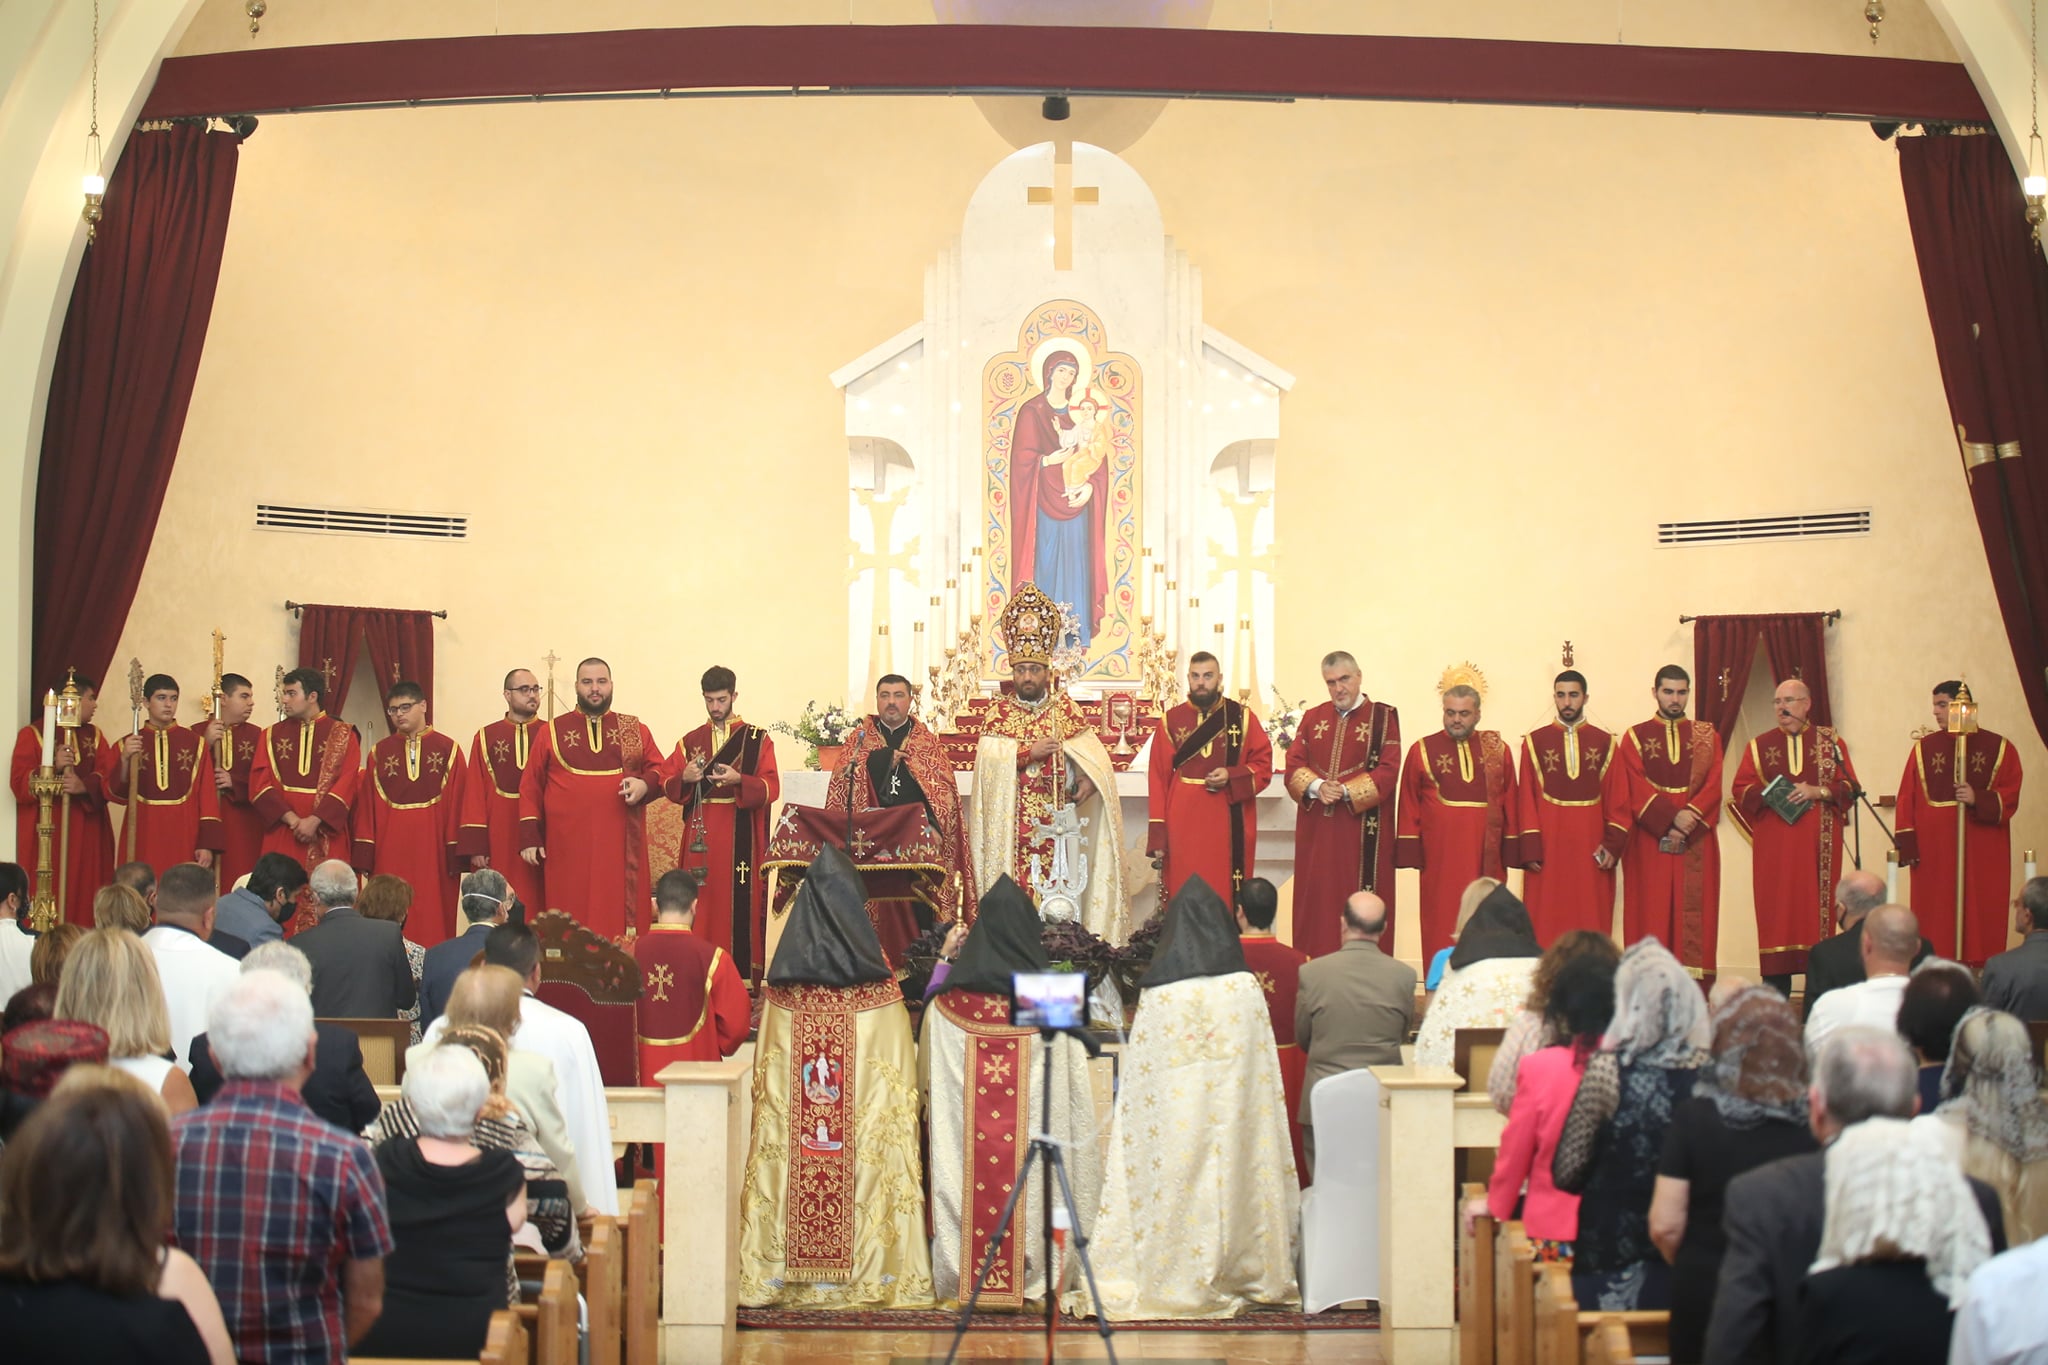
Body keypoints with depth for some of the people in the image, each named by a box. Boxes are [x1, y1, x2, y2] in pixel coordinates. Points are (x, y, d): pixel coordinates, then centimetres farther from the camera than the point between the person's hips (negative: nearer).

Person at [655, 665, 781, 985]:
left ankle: (743, 976, -2)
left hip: (740, 839, -2)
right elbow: (667, 784, 8)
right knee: (701, 903, -1)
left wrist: (739, 780, -21)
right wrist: (684, 778, -13)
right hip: (700, 837, 2)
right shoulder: (690, 741, 12)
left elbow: (771, 789, -4)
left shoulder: (757, 739, 4)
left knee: (739, 903, -5)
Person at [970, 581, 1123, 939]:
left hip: (1058, 821, 2)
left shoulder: (1064, 706, 11)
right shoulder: (998, 711, 7)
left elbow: (1093, 750, 1)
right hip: (1012, 825, -2)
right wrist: (1029, 752, -17)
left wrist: (1089, 778, -18)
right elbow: (987, 758, -7)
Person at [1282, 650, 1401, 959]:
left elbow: (1387, 771, -7)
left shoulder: (1383, 717, 2)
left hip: (1363, 827, -4)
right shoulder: (1312, 718, 13)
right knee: (1316, 899, 2)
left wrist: (1347, 792, -18)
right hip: (1317, 829, 4)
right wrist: (1317, 786, -15)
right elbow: (1294, 764, 5)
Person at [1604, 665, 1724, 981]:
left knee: (1694, 916, -4)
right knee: (1652, 917, -5)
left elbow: (1713, 786, 0)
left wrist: (1689, 819, -16)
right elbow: (1635, 790, -3)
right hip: (1649, 841, -1)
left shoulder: (1707, 736, 12)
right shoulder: (1635, 737, 8)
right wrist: (1670, 819, -16)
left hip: (1697, 842, 1)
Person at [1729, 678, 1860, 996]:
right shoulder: (1760, 745, 11)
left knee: (1816, 908, -3)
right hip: (1774, 846, 1)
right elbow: (1739, 791, 6)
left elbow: (1850, 787, 2)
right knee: (1777, 911, -4)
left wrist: (1817, 791, -14)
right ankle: (1776, 1002, -3)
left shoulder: (1830, 741, 8)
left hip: (1819, 841, -1)